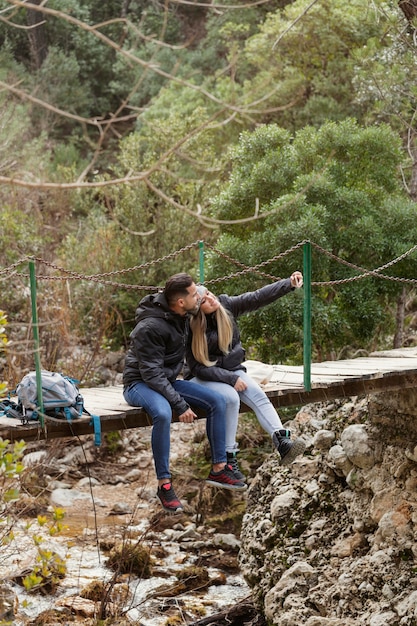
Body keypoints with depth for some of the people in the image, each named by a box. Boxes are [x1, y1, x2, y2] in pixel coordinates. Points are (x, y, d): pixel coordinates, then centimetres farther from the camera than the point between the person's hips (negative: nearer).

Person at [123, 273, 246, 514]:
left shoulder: (182, 315, -3)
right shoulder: (150, 327, -28)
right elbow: (152, 374, -27)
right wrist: (180, 405, -28)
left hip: (168, 380, 8)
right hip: (140, 383, -8)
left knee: (217, 401, -6)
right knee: (163, 413, -39)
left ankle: (219, 469, 2)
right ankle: (164, 485, -28)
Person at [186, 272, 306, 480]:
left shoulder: (226, 305, -8)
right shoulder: (192, 329, -19)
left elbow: (259, 297, -12)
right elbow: (198, 368, -18)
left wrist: (289, 284, -21)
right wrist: (230, 379, -22)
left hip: (233, 370, 5)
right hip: (205, 378, -5)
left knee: (258, 395, -21)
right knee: (231, 398, -32)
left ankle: (283, 442, -38)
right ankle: (228, 457, -25)